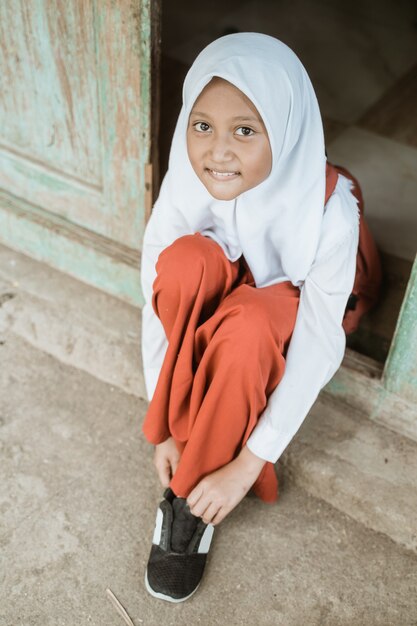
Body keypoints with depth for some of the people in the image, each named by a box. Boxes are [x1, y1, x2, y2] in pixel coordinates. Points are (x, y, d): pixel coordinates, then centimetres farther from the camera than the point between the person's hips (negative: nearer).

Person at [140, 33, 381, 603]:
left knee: (246, 325, -39)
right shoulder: (186, 184, -27)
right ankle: (196, 434, -19)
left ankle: (191, 498, -18)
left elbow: (316, 349, -31)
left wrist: (247, 467, -31)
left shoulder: (329, 213, -35)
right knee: (186, 259, -34)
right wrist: (166, 427, -21)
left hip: (303, 301, -2)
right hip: (235, 280, 3)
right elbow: (159, 300, -21)